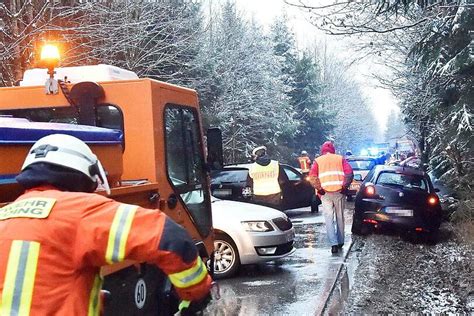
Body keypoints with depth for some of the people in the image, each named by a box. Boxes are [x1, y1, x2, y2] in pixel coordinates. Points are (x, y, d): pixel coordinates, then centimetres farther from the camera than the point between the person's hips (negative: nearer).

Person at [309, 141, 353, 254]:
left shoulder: (318, 161, 10)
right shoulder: (340, 159, 12)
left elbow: (312, 176, -4)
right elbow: (349, 173, -3)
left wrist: (319, 189, -1)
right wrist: (345, 186, -1)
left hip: (325, 193, -1)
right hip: (339, 192, 1)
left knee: (329, 219, 0)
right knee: (340, 217, 13)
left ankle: (334, 243, -13)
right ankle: (340, 242, 21)